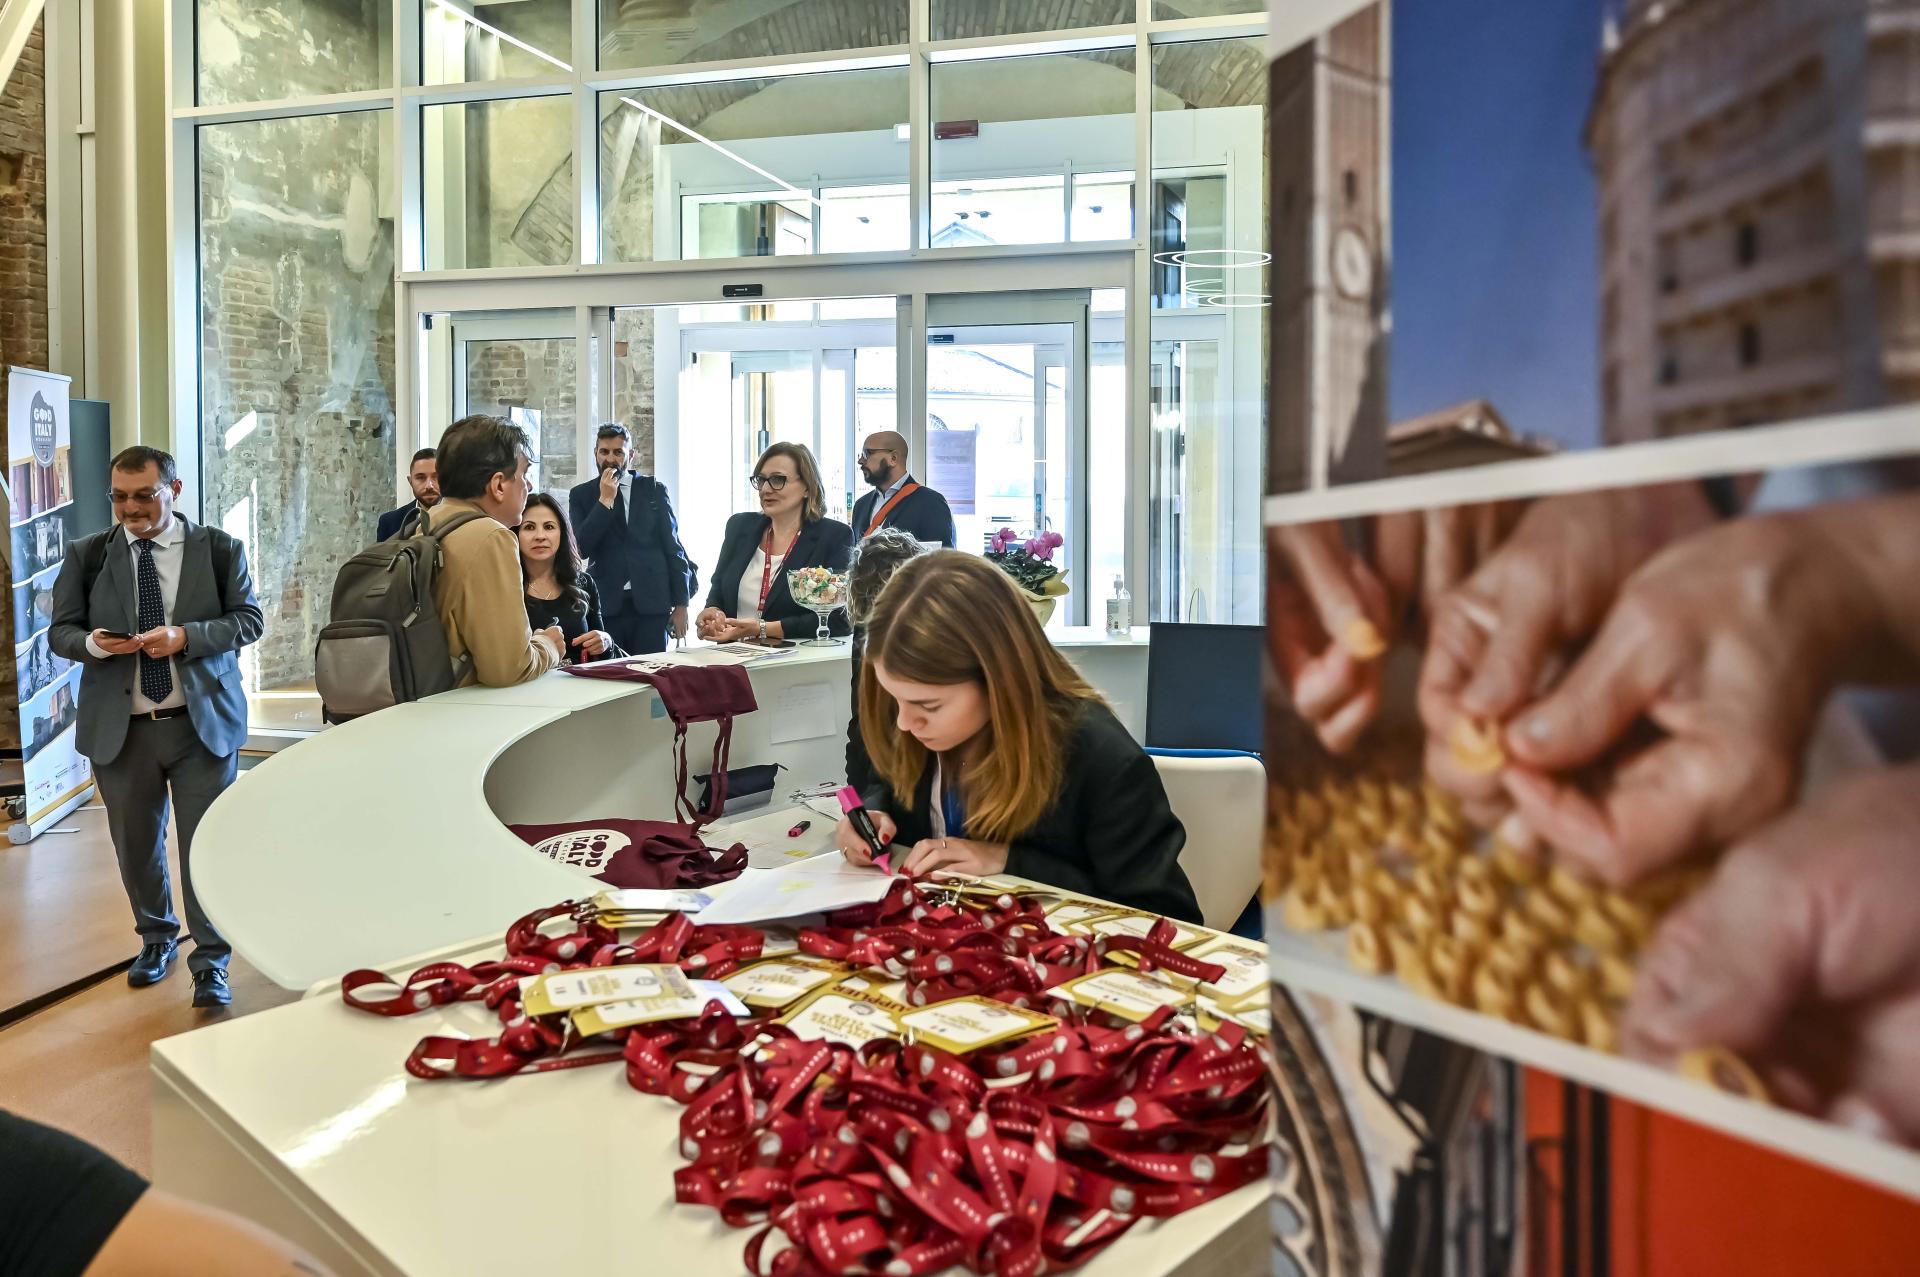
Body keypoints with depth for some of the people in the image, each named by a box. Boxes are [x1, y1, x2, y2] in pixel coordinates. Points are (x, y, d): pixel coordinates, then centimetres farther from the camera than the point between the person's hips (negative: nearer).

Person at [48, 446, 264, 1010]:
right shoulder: (87, 555, 5)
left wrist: (186, 636, -18)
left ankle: (210, 963, 11)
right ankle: (156, 938, 38)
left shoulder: (218, 548, 0)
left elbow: (249, 619, -2)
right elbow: (62, 629, 8)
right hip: (120, 728, 3)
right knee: (135, 845, 15)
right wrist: (92, 643, -16)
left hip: (203, 723, -2)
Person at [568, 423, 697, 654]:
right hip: (606, 605, 0)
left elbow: (672, 546, 6)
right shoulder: (581, 495, 7)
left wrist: (681, 603, 2)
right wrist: (605, 500, -9)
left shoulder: (654, 489, 7)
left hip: (652, 603, 0)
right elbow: (580, 548, -4)